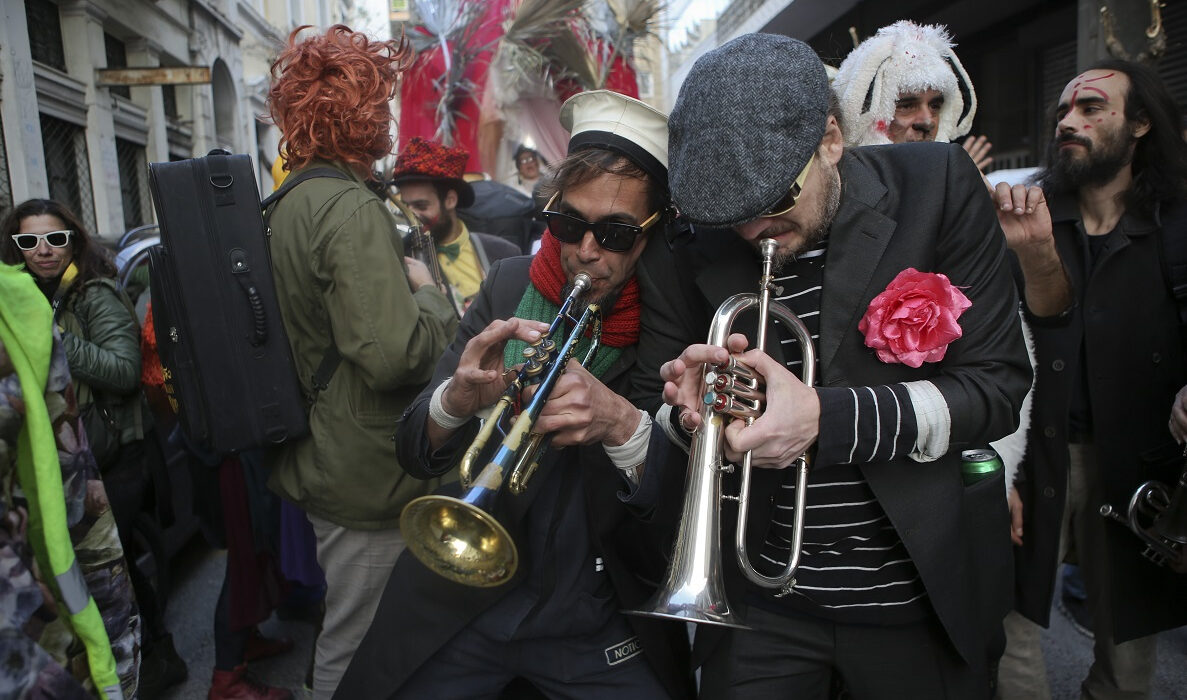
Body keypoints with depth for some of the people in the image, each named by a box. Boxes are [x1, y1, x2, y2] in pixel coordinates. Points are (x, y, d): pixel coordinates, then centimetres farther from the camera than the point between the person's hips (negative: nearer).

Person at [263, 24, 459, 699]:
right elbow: (394, 354, -30)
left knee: (342, 635, 26)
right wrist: (428, 291, -12)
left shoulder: (288, 205, 11)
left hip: (321, 460, 10)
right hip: (368, 475, -10)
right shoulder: (352, 208, -20)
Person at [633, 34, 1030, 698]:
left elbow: (997, 386, -12)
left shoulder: (937, 187, -10)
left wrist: (826, 418, -26)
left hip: (920, 599, 0)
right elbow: (653, 412, 2)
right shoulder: (684, 249, -6)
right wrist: (691, 409, -22)